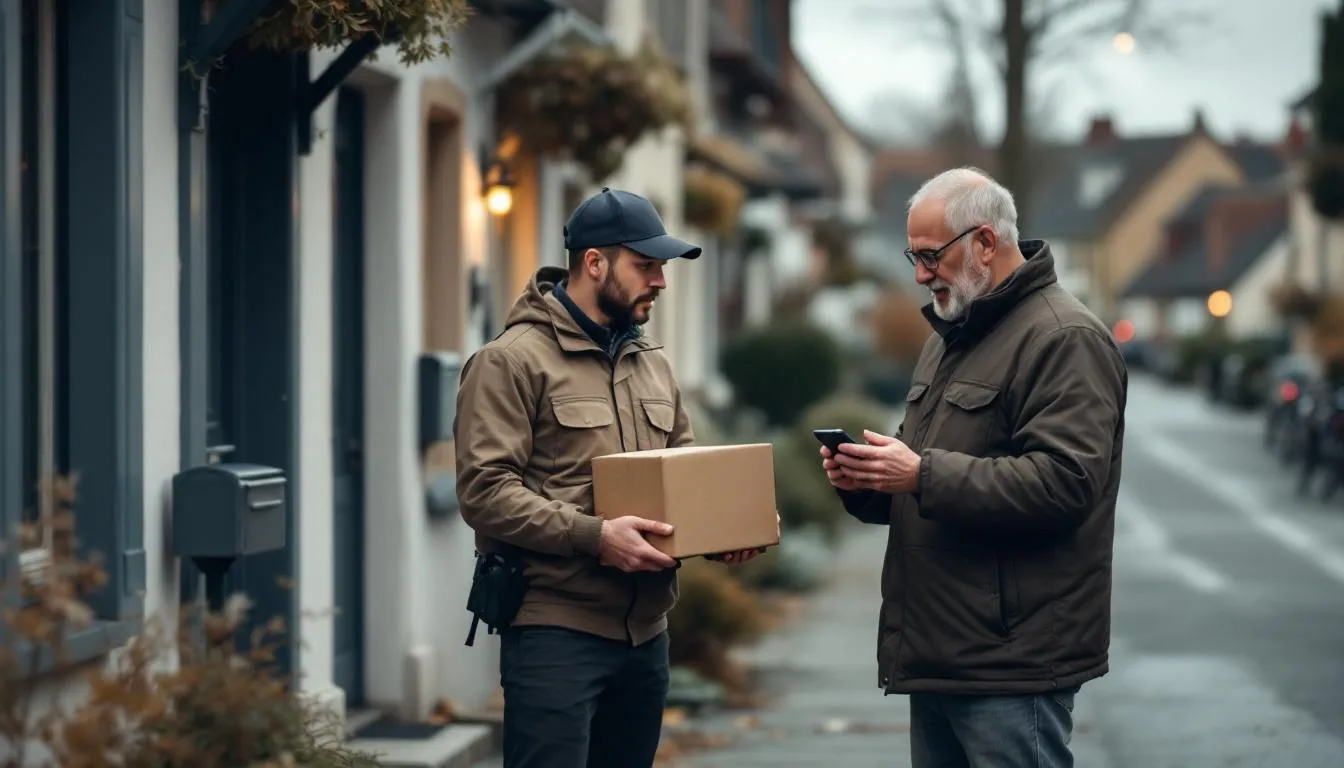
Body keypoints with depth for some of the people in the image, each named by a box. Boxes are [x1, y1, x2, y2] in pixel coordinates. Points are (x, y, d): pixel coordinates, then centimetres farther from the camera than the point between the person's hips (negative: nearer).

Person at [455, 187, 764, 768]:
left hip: (646, 630, 8)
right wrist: (593, 535, -24)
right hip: (554, 633, -7)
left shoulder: (652, 363, 16)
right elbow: (484, 490, -16)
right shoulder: (513, 361, -7)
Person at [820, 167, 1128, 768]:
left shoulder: (1063, 337, -11)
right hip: (937, 652, 9)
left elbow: (1063, 481, -22)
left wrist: (924, 475, -22)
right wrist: (866, 483, 3)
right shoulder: (950, 337, 19)